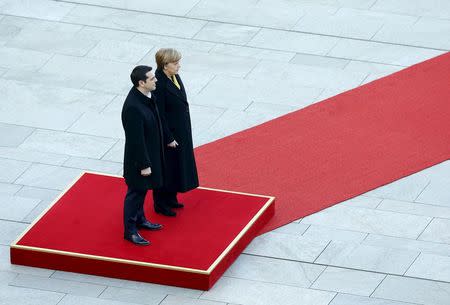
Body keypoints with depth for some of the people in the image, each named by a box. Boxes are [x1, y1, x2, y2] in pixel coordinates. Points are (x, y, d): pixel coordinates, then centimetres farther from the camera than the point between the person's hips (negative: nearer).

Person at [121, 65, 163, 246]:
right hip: (138, 155, -9)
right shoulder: (133, 107, -35)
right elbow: (136, 139, -27)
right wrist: (144, 165, -19)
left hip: (150, 150, 9)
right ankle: (130, 231, 23)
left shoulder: (146, 95, -6)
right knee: (135, 192, 8)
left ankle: (139, 219, 43)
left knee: (142, 189, 25)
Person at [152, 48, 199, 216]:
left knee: (176, 164, 22)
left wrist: (183, 132, 15)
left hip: (181, 131, 9)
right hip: (168, 133, -9)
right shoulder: (159, 85, -27)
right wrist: (169, 139, -18)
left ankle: (170, 199, 39)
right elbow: (159, 115, -23)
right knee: (165, 168, 7)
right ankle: (160, 204, 23)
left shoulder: (174, 77, -1)